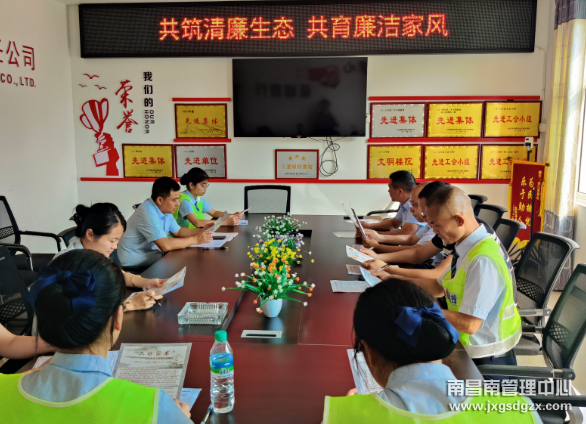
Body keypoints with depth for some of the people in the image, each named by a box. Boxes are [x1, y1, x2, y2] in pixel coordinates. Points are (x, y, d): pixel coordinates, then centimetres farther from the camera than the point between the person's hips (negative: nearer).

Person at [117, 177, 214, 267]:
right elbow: (165, 245, -31)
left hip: (153, 258, 9)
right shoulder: (147, 212, -24)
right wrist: (195, 239, -22)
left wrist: (200, 231, 0)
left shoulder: (165, 209, 4)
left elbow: (178, 231, 17)